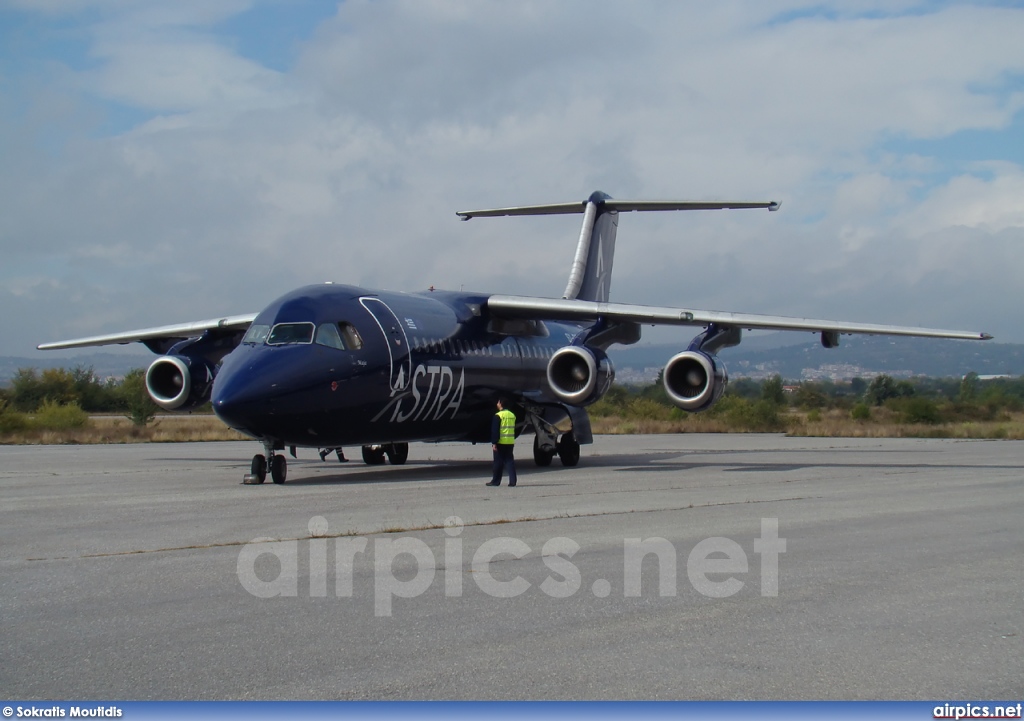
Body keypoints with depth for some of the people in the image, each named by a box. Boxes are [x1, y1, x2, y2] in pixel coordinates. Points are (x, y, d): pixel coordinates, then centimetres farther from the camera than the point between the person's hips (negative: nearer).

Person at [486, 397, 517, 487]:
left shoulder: (498, 415, -11)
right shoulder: (512, 415, 10)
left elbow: (495, 431, -14)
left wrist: (494, 443, -14)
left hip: (501, 443, -6)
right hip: (510, 442, 6)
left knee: (498, 461, 3)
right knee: (510, 461, 7)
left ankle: (496, 481, 10)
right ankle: (512, 481, -1)